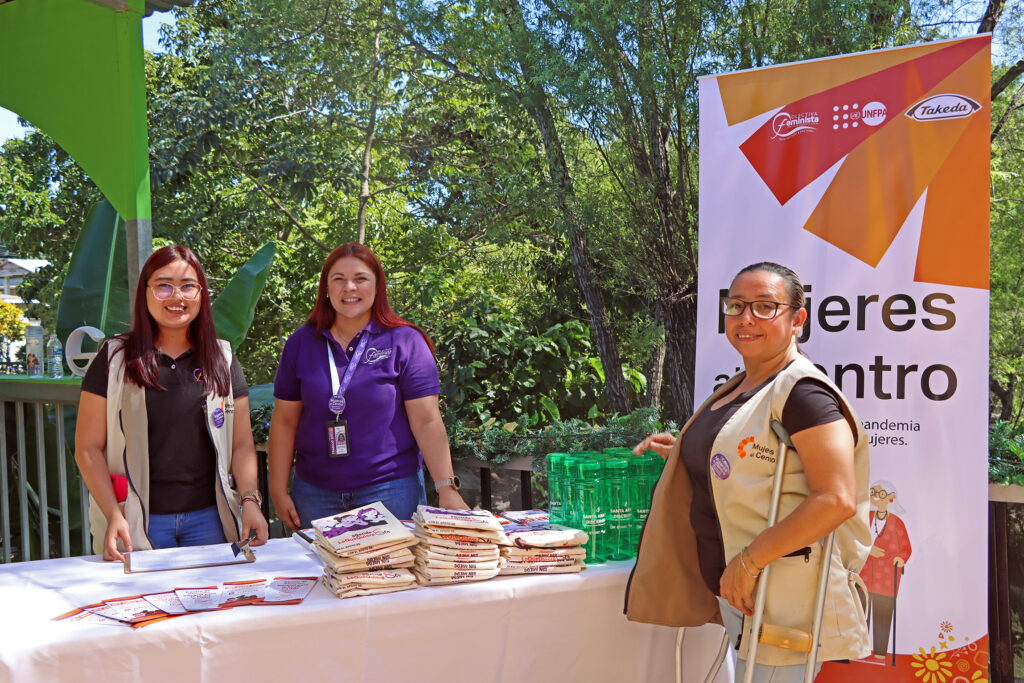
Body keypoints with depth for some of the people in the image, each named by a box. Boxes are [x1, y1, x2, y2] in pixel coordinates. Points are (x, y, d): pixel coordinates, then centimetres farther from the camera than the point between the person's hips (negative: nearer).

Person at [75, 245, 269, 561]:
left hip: (209, 517, 2)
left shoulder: (222, 359, 8)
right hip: (139, 521, -2)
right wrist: (113, 515, -12)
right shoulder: (115, 358, 1)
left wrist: (250, 500, -7)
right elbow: (88, 447, -1)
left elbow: (242, 444, 8)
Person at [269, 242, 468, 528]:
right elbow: (284, 421, 8)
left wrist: (447, 488, -15)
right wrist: (278, 491, 4)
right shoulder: (301, 343, 5)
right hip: (315, 492, 2)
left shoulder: (405, 342, -3)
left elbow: (427, 423, -7)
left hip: (389, 491, -2)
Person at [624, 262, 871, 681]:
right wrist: (686, 455, 17)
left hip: (787, 603, -9)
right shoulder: (738, 389, 13)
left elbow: (836, 500, -24)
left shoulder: (802, 392, -16)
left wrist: (749, 560, -23)